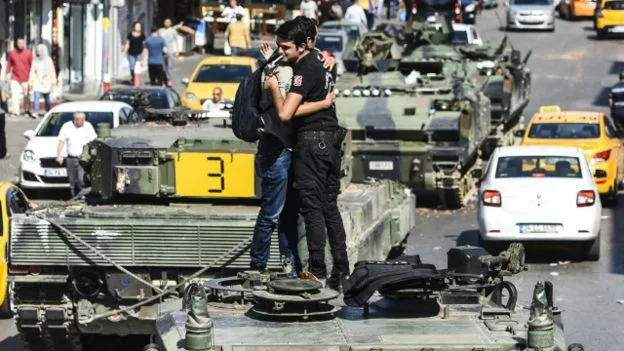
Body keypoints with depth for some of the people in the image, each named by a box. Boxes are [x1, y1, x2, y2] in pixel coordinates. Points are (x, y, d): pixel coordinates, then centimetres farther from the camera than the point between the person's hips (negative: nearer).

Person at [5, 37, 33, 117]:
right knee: (14, 94, -10)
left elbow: (31, 64, 2)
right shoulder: (12, 53, 1)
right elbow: (9, 64, 10)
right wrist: (8, 73, 3)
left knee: (26, 95, 8)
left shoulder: (28, 53, -1)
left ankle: (27, 110, 21)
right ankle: (15, 111, -9)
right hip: (15, 78, 0)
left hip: (25, 78, 0)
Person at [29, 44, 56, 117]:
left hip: (46, 82, 0)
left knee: (47, 97, 11)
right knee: (36, 96, -15)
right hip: (37, 81, 0)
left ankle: (48, 112, 25)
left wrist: (53, 81, -5)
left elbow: (52, 71, 1)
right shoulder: (35, 60, 3)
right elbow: (32, 71, 4)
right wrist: (30, 81, 1)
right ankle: (35, 112, -21)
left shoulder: (48, 60, 0)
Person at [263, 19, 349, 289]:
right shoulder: (320, 61, 13)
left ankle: (317, 272, -5)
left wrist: (274, 87, -7)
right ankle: (341, 272, 10)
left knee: (312, 208, -5)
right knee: (330, 208, 10)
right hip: (331, 140, 9)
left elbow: (284, 113, -24)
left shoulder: (305, 71, -17)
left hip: (311, 141, -9)